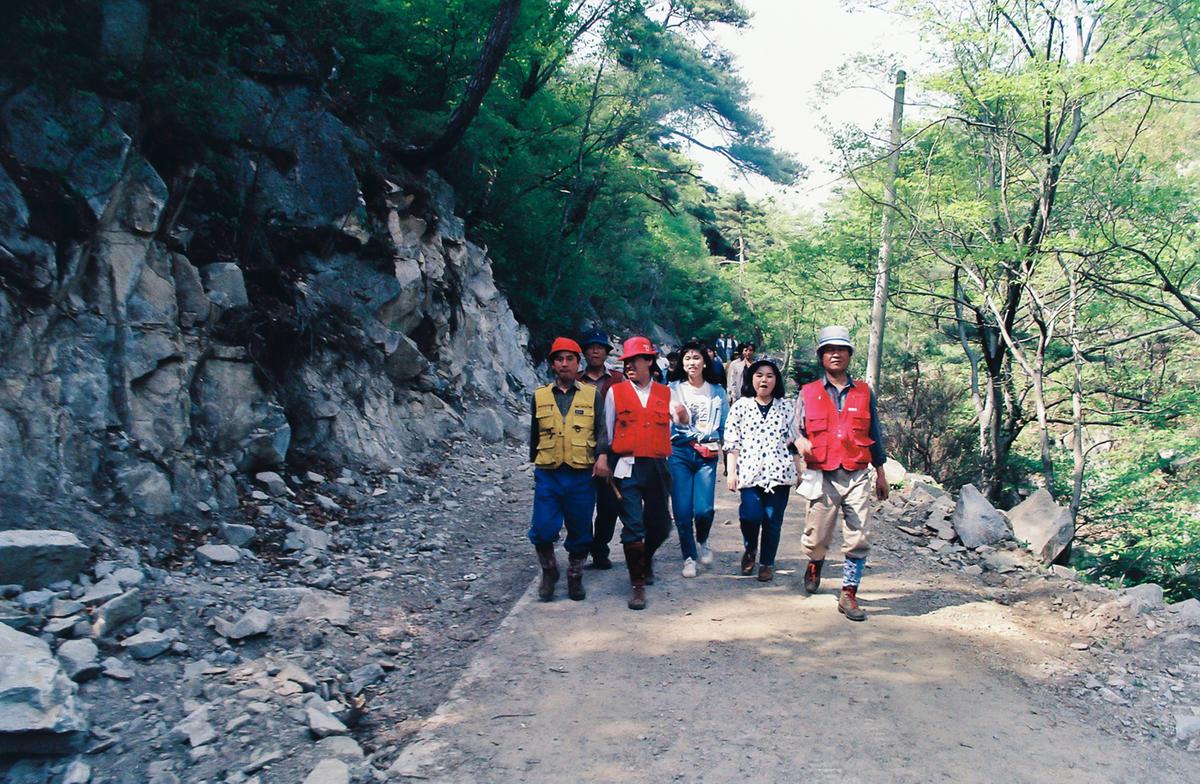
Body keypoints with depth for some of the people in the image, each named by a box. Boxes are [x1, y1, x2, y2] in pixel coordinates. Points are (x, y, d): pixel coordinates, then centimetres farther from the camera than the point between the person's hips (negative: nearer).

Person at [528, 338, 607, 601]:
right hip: (548, 475, 1)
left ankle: (575, 577, 27)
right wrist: (535, 463, 17)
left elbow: (602, 429, 0)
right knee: (543, 530, -7)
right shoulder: (540, 396, 9)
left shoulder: (592, 395, 5)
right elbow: (534, 434, 17)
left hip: (582, 475, 0)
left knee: (580, 531, 7)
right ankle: (549, 571, 19)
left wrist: (602, 456, -16)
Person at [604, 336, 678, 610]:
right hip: (627, 467, -2)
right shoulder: (616, 392, 4)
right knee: (633, 528, -5)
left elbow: (670, 432, 11)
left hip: (656, 467, 2)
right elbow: (606, 432, 8)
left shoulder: (665, 394, 9)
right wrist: (606, 465, 5)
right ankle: (638, 584, 6)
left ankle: (646, 558, 41)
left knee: (660, 525, 10)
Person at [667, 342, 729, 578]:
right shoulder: (673, 389, 5)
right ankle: (689, 557, 16)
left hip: (707, 454, 1)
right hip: (679, 452, 0)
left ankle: (702, 541, 22)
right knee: (682, 510, -4)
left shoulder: (717, 391, 11)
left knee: (704, 509, -11)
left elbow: (725, 425, 14)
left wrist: (718, 444, 2)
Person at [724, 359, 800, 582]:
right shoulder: (740, 406, 7)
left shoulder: (786, 406, 10)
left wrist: (800, 471, 8)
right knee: (751, 516, -14)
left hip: (779, 472, 1)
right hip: (750, 471, -1)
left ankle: (767, 563, 20)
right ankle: (750, 550, 17)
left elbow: (794, 441, 11)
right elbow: (732, 442, 5)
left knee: (773, 520, 2)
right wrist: (732, 472, -1)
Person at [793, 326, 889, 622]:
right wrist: (800, 441, -18)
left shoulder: (864, 393, 10)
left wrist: (881, 473, 16)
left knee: (859, 539, -4)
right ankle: (814, 566, 39)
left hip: (857, 477, 1)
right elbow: (796, 429, 6)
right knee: (817, 537, 5)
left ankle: (848, 595, 6)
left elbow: (874, 435, 16)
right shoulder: (808, 393, 6)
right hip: (823, 476, -1)